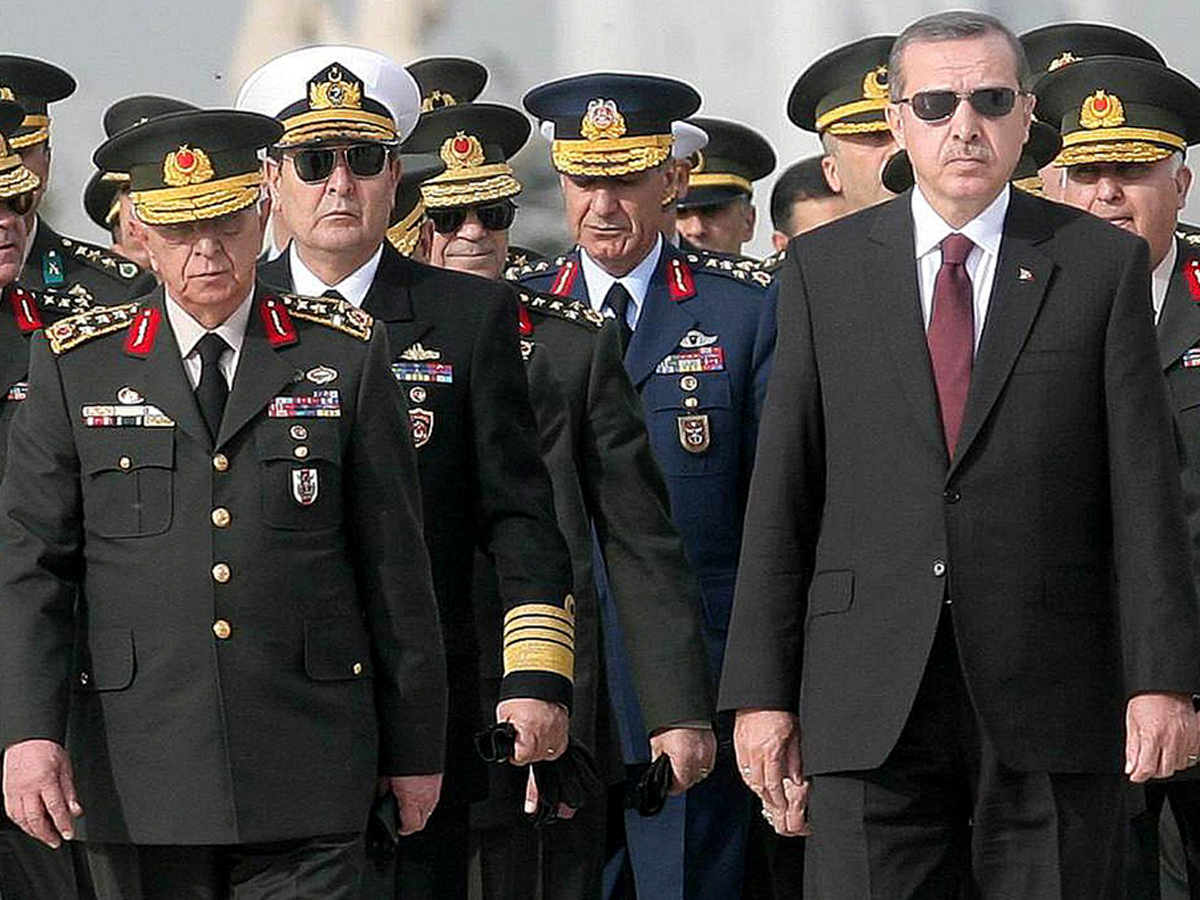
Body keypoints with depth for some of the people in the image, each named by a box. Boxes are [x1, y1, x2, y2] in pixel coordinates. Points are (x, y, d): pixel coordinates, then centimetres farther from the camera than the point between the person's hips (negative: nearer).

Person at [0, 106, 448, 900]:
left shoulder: (344, 355, 6)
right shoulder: (76, 365, 6)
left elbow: (396, 565, 8)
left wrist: (416, 744, 7)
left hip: (305, 774, -1)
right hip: (139, 778, 1)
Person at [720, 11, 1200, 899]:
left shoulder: (1104, 265, 6)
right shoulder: (824, 269, 9)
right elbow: (780, 495, 7)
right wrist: (762, 692, 1)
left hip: (1050, 698, -1)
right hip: (869, 708, 1)